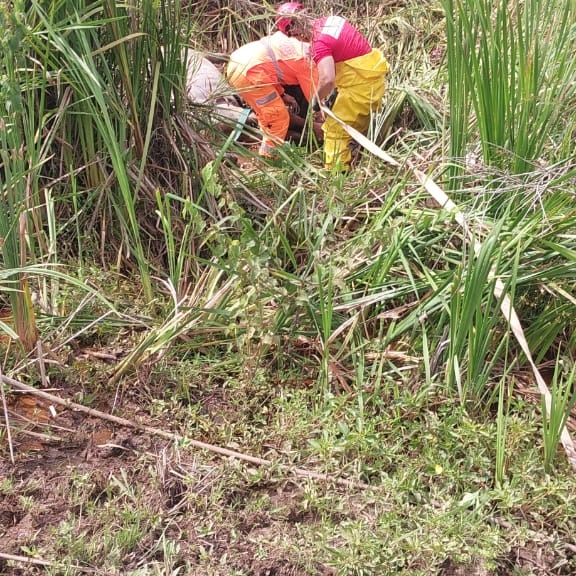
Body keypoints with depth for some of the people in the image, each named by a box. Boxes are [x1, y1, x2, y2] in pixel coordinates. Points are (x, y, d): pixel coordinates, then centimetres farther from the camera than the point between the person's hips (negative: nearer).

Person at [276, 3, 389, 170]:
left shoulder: (319, 42, -22)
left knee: (335, 129, -1)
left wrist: (316, 98, -12)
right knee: (358, 126, 22)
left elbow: (327, 80, -32)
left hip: (361, 82, -9)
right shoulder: (328, 20, 4)